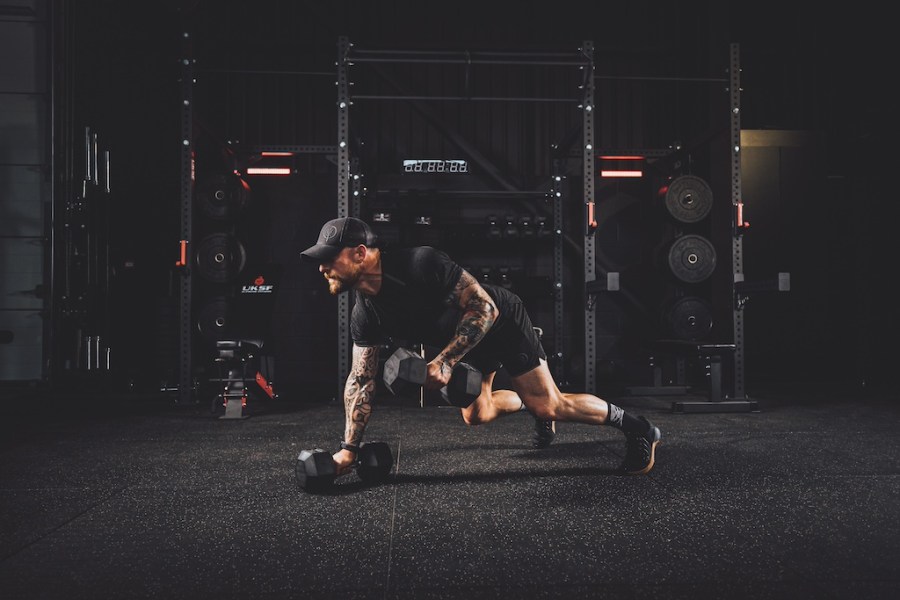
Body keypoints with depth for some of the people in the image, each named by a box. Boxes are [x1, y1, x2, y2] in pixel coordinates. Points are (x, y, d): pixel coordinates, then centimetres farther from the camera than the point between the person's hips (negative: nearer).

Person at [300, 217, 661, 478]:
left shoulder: (420, 264, -35)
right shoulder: (364, 315, -13)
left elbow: (486, 308, -31)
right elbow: (361, 380, -5)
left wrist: (445, 361, -36)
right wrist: (348, 449, -8)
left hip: (503, 325, -7)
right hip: (463, 342, 8)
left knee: (550, 405, -11)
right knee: (476, 416, 14)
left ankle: (637, 427, 8)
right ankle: (528, 403, 43)